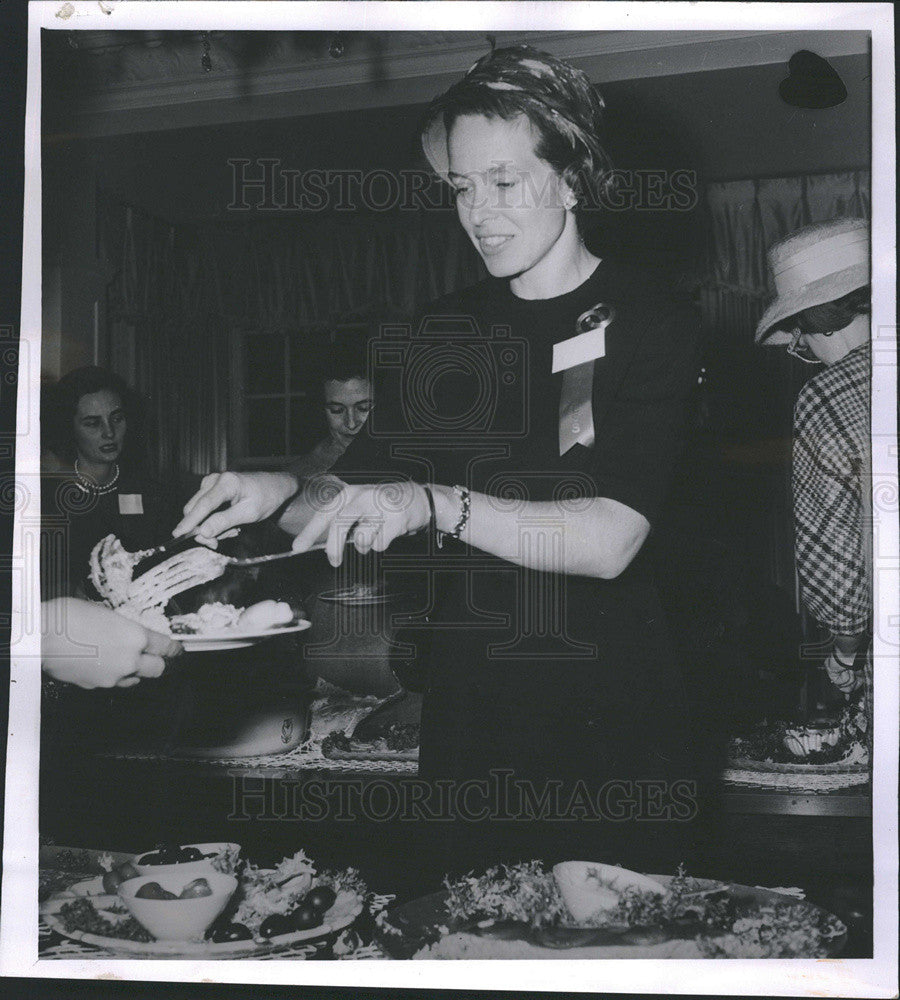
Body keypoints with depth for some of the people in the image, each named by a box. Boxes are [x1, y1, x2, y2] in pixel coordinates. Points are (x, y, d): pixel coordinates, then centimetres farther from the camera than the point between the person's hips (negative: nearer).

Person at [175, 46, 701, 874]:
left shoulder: (647, 323, -7)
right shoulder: (450, 330, 8)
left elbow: (609, 541, -19)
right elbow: (354, 496, 7)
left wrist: (433, 503, -29)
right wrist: (284, 496, -14)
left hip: (613, 731, -4)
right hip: (467, 729, 4)